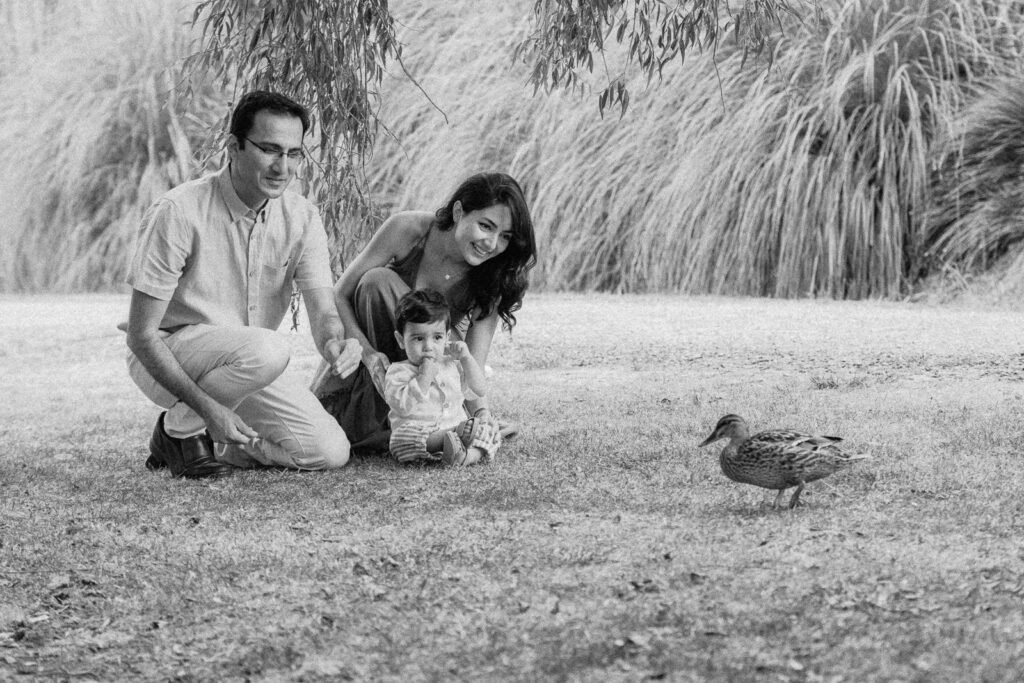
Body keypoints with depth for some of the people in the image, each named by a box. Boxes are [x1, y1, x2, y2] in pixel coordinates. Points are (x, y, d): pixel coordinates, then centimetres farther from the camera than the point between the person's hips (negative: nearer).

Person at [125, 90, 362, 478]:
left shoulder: (301, 218, -4)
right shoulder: (179, 214, -21)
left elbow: (322, 308, -13)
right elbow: (141, 335, -20)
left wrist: (335, 343, -39)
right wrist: (207, 407, -30)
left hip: (244, 367, 6)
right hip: (168, 357, -6)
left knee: (331, 452, -12)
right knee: (268, 349, -35)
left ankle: (209, 444, 8)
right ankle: (179, 430, -11)